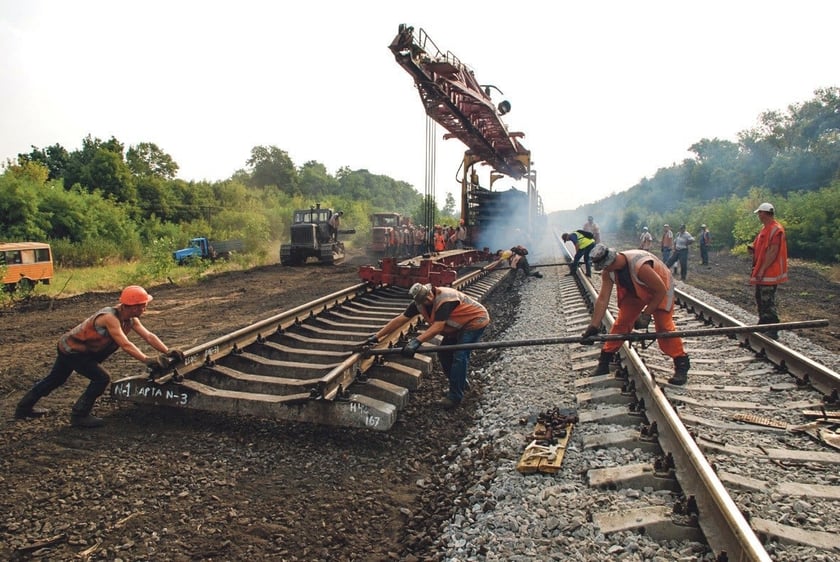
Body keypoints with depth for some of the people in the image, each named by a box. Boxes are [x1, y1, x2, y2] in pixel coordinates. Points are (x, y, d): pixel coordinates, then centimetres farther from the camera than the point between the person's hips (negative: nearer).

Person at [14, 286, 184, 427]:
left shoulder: (130, 318, -9)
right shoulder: (110, 317, -34)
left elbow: (149, 336, -12)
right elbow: (125, 345, -41)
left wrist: (168, 352, -23)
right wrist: (147, 360, -46)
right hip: (72, 350, -9)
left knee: (56, 379, 26)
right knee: (102, 378, -15)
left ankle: (24, 407, 44)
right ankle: (79, 415, -2)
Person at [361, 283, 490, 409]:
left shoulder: (445, 299, -34)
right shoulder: (419, 303, -11)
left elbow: (438, 327, -41)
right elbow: (399, 320, -9)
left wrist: (416, 341, -49)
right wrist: (377, 336, -13)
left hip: (475, 320, -8)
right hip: (458, 325, 8)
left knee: (459, 356, -16)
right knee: (444, 353, 6)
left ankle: (455, 396, -7)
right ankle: (460, 383, 25)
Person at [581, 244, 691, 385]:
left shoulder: (640, 266, -42)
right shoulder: (607, 271, -23)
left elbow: (661, 290, -31)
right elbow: (602, 299, -22)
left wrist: (646, 314, -26)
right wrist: (593, 327, -25)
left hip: (659, 291, -5)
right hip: (634, 291, 5)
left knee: (664, 326, -14)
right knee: (621, 322, 0)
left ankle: (681, 364, -1)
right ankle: (605, 360, 11)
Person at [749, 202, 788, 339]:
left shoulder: (776, 229, -16)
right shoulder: (765, 228, 15)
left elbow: (773, 252, -21)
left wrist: (762, 270, -22)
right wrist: (753, 248, 2)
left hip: (769, 273, -10)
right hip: (761, 273, 10)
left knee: (768, 302, -8)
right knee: (760, 300, 17)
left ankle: (772, 332, -2)